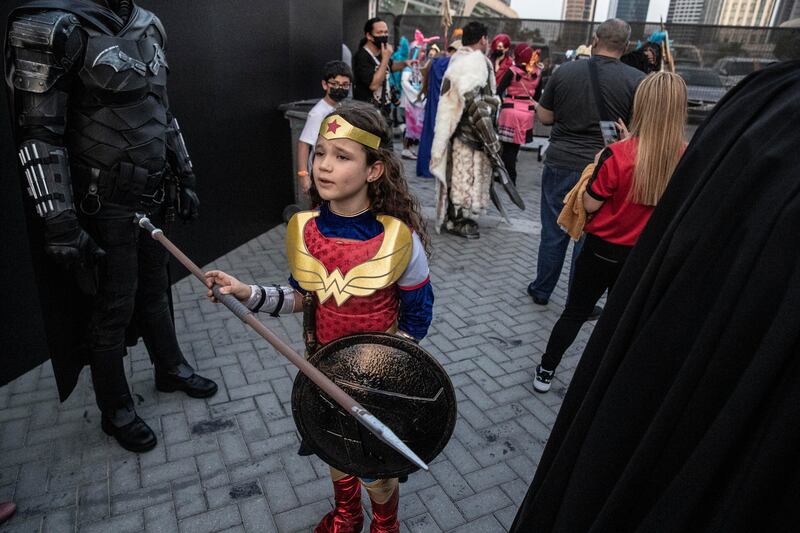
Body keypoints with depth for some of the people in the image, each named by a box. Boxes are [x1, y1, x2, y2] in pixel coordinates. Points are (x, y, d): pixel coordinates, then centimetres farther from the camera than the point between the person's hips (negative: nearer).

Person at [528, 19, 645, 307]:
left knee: (553, 232, 14)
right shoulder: (636, 80, -6)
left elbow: (544, 117, 6)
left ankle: (541, 291, 27)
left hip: (560, 164, 2)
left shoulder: (564, 71, -1)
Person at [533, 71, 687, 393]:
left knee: (575, 313, 14)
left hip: (603, 250, -3)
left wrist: (596, 168, 0)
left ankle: (545, 372, 26)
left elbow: (590, 205, -16)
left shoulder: (617, 155, -23)